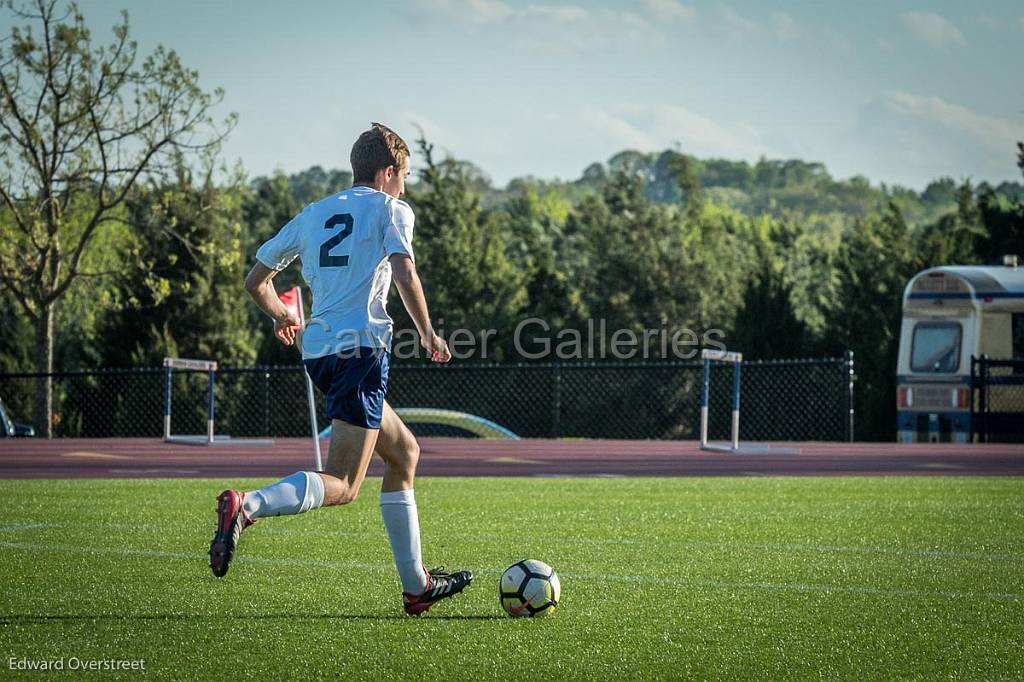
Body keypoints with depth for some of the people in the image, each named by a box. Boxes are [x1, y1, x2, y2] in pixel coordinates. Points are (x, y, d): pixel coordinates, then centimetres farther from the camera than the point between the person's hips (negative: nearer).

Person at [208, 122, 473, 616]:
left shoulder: (314, 214, 20)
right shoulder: (389, 209, 4)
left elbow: (256, 280, 22)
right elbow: (404, 273, -14)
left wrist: (280, 316, 41)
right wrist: (428, 334, -2)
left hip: (319, 352, 8)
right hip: (362, 347, -8)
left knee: (405, 453, 21)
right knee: (342, 486, -13)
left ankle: (416, 586, 21)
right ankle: (246, 506, -37)